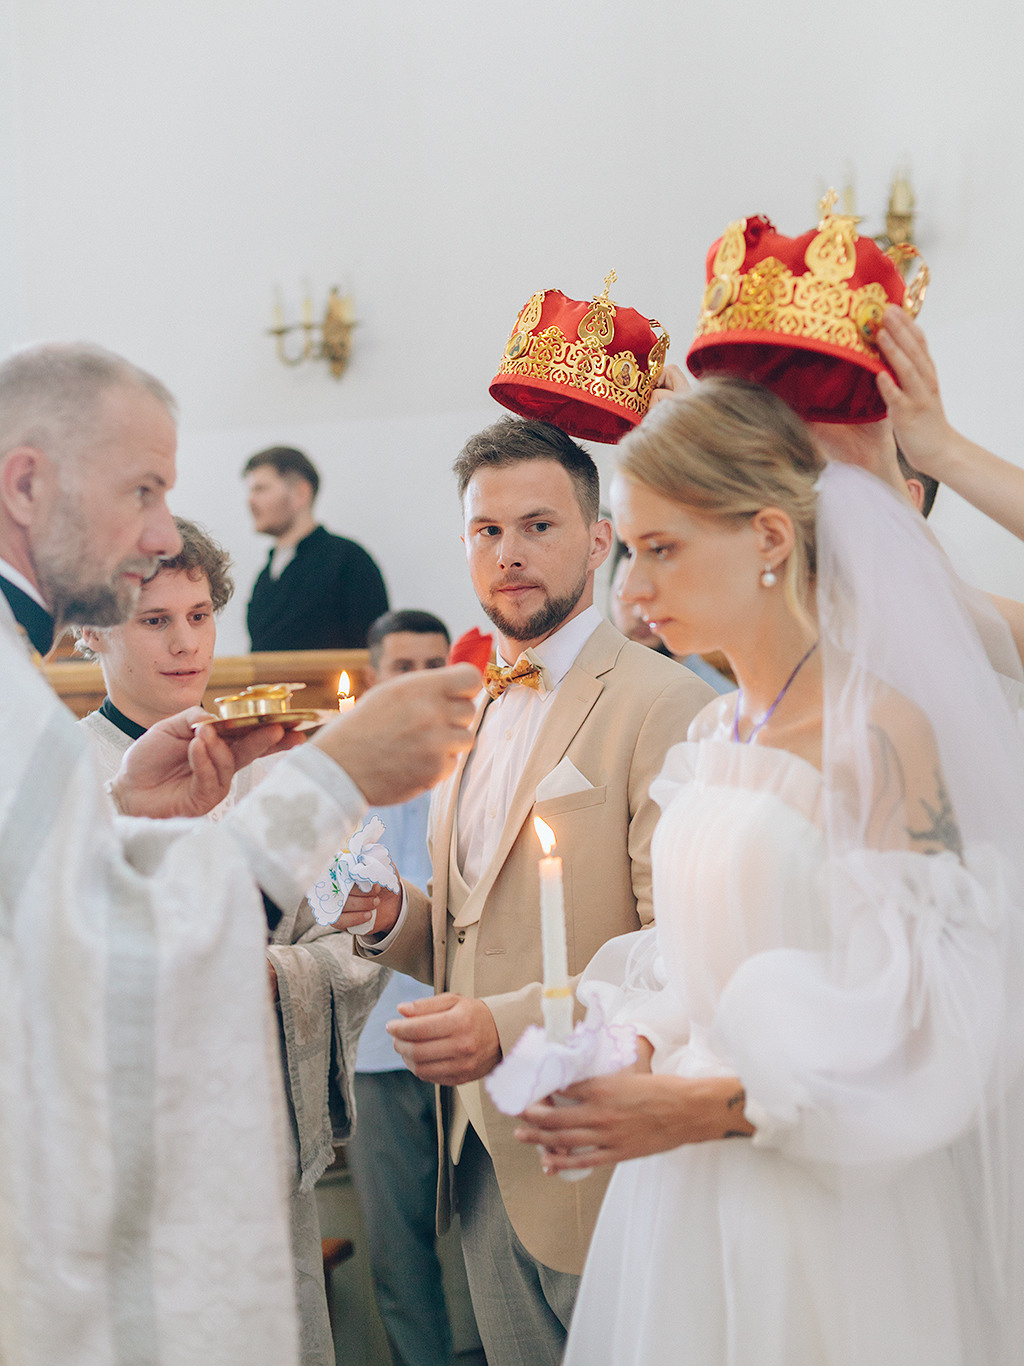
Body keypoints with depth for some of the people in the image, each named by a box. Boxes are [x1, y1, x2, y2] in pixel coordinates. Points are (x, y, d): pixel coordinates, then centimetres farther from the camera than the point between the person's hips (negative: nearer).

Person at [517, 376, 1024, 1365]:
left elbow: (921, 1039, -17)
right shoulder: (710, 739, 7)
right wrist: (632, 1058, -4)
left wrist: (708, 1108, -21)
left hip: (830, 1223, -6)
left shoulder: (875, 734, -15)